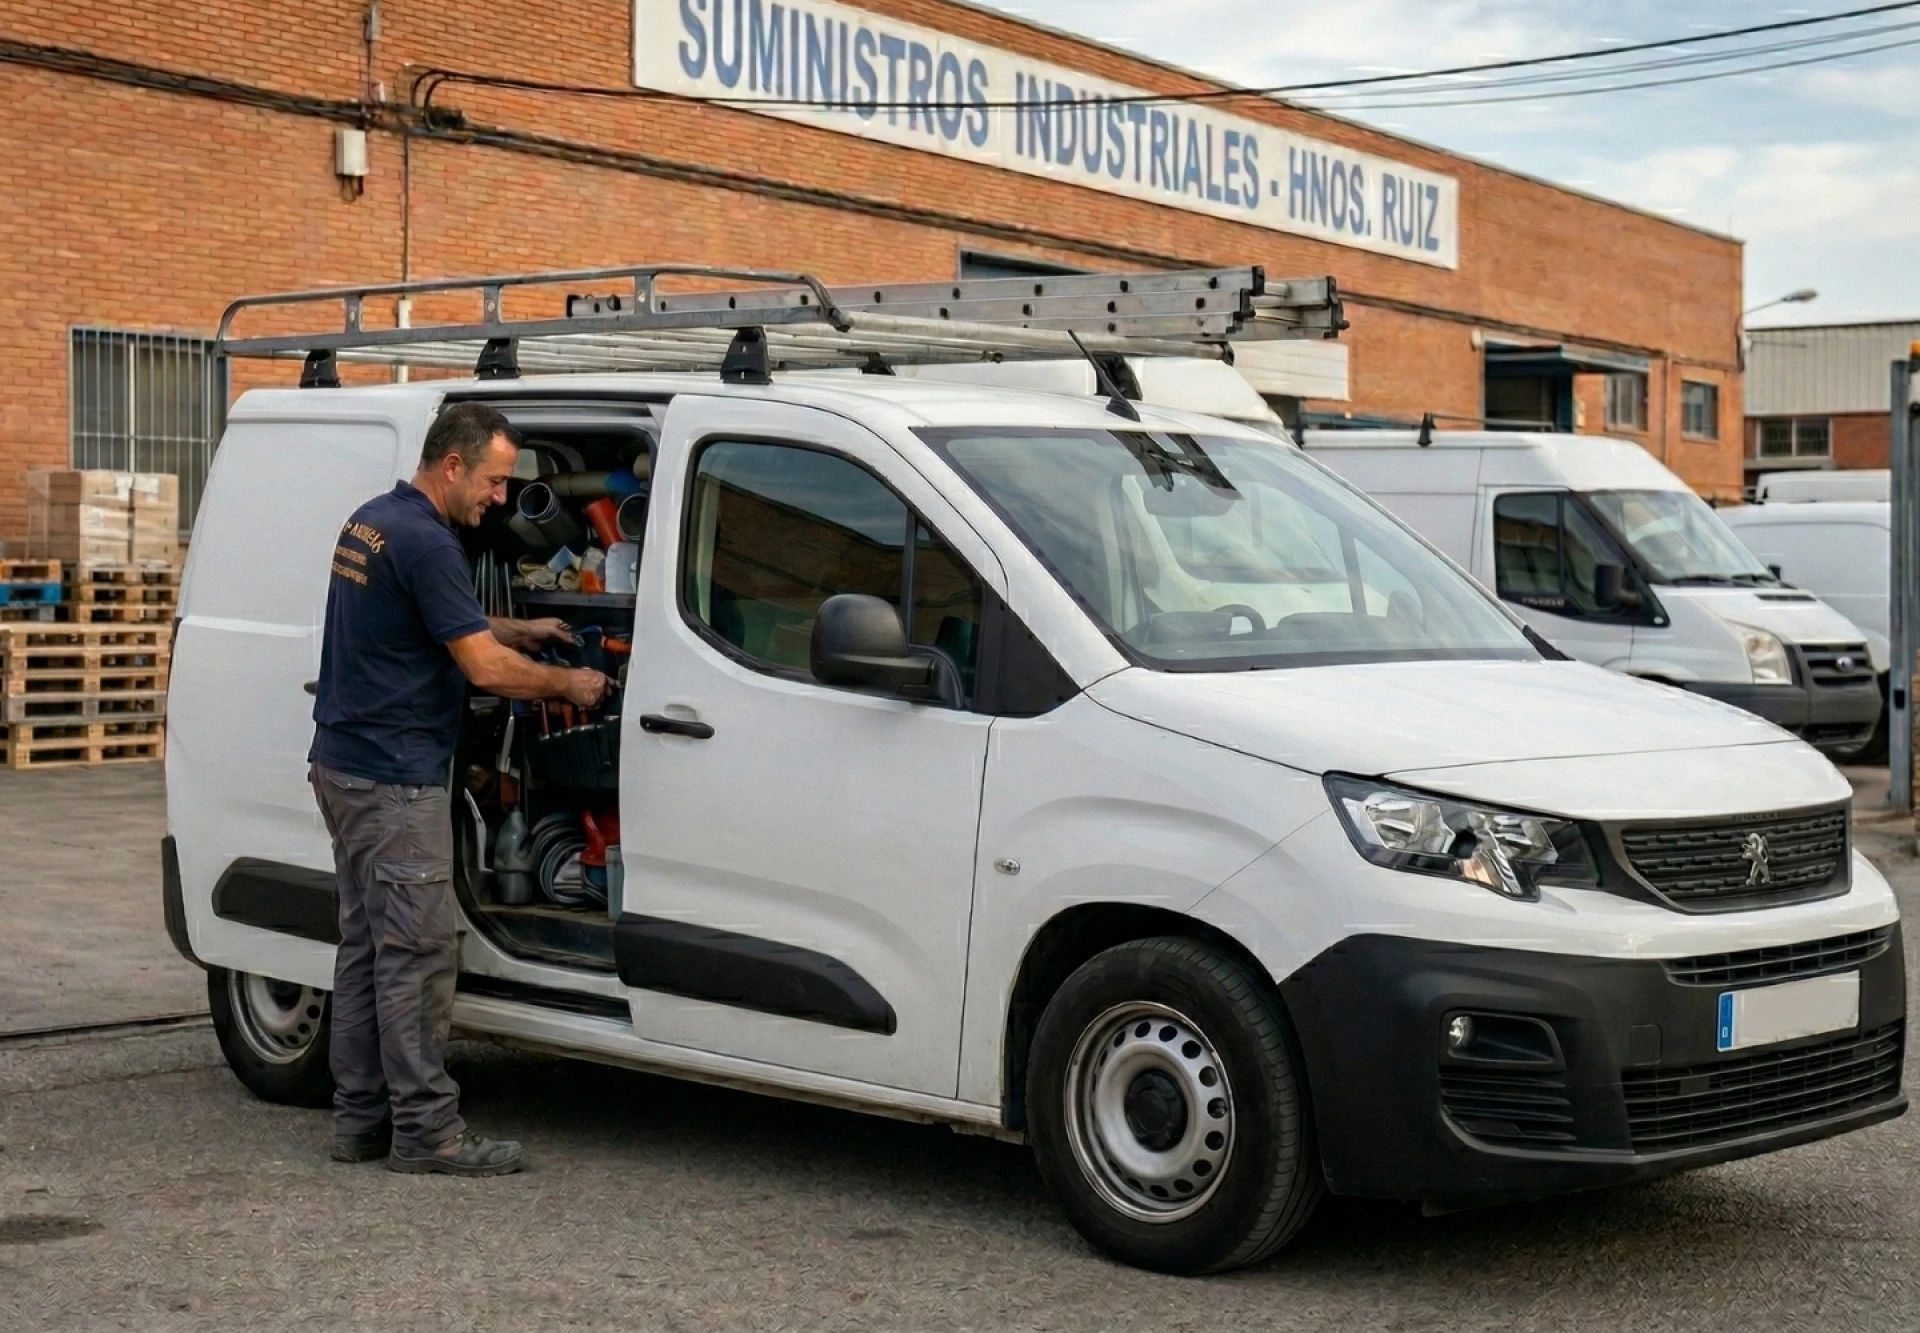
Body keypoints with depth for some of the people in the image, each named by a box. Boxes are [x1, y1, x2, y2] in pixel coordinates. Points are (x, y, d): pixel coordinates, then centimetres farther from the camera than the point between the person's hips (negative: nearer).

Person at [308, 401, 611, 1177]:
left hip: (342, 765, 10)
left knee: (366, 944, 12)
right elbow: (487, 669, -19)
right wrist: (567, 684, -4)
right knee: (417, 953, -6)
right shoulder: (425, 542, -18)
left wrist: (516, 630, 20)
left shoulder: (369, 523, 13)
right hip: (396, 779, -10)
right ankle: (424, 1128, -3)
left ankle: (360, 1115, 16)